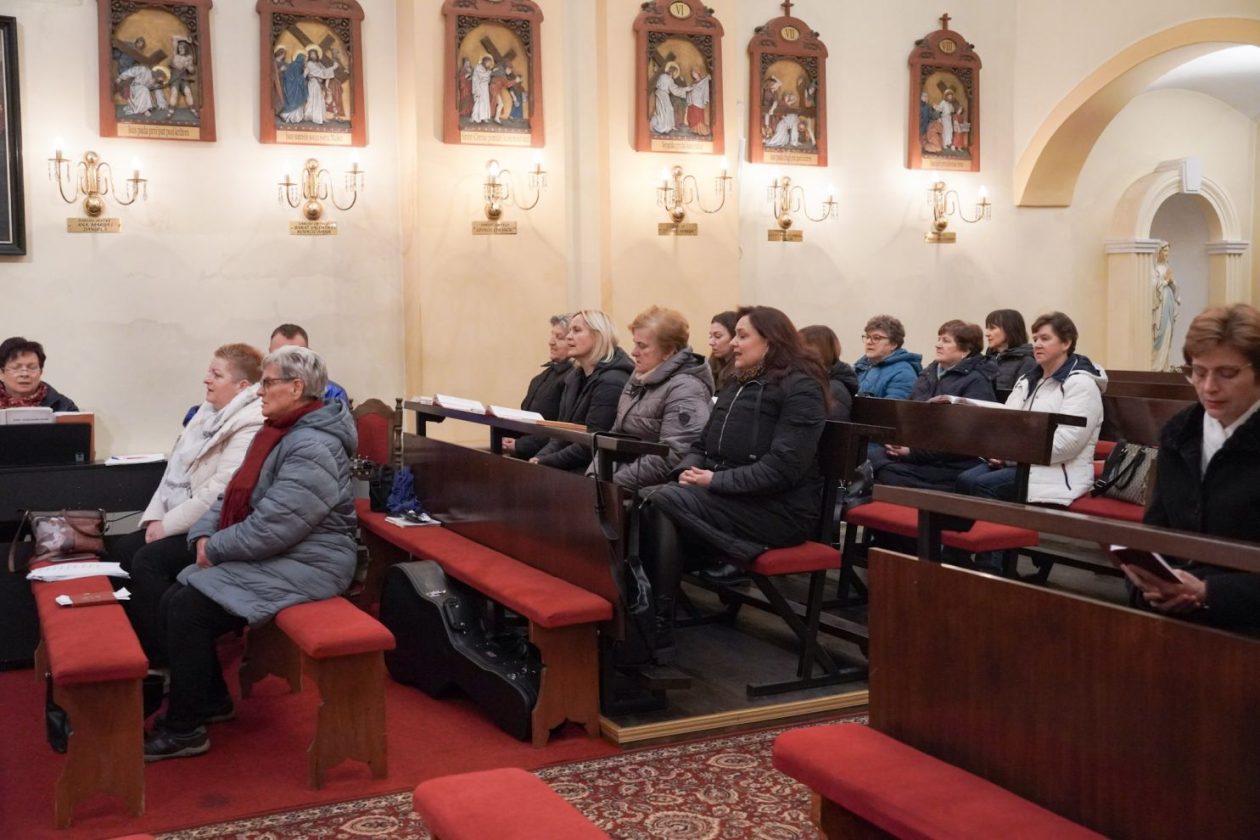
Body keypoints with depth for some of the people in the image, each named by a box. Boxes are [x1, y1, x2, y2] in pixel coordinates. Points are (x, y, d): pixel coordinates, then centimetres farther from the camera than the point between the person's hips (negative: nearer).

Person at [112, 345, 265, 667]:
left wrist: (167, 525, -18)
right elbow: (174, 470, 15)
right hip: (179, 521, 9)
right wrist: (154, 516, 3)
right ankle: (132, 646, 7)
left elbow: (220, 492, -24)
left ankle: (165, 660, -9)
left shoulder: (249, 425, -18)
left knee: (148, 560, -22)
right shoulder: (208, 411, 13)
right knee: (121, 550, -4)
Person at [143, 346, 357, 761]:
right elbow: (234, 494, 14)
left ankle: (184, 730, -2)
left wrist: (216, 549, -12)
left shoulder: (312, 449, -22)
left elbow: (271, 529, -26)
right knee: (174, 600, 1)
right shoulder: (279, 432, 11)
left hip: (302, 567, -10)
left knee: (187, 611, -16)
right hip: (267, 557, 10)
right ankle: (211, 699, 17)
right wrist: (204, 535, -3)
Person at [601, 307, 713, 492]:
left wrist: (615, 482, -21)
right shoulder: (640, 377, 13)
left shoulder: (685, 390, -14)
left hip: (652, 488, -8)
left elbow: (671, 457, -23)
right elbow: (616, 434, 17)